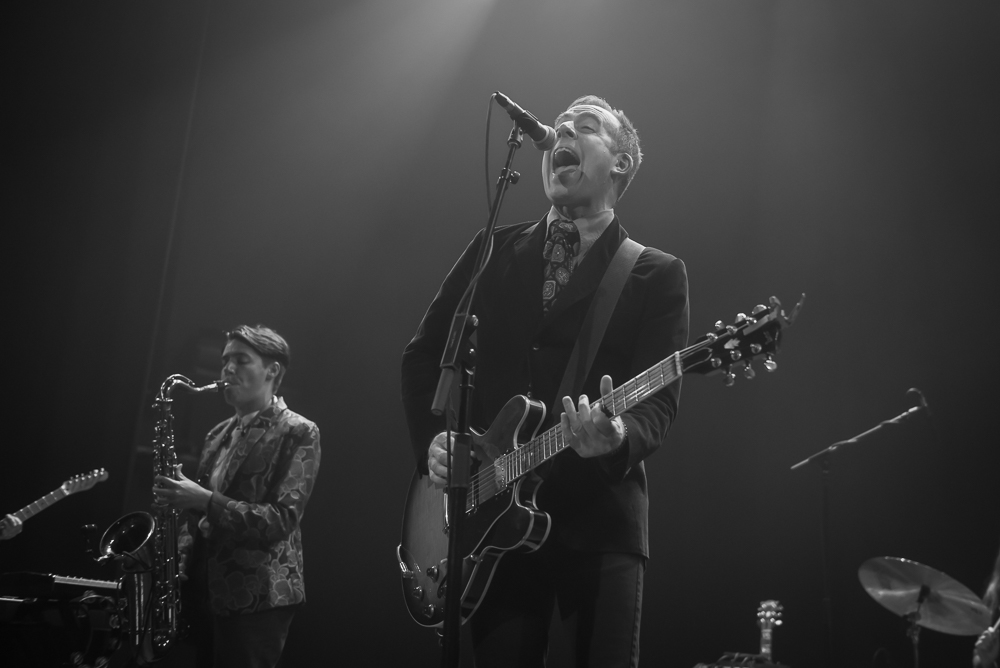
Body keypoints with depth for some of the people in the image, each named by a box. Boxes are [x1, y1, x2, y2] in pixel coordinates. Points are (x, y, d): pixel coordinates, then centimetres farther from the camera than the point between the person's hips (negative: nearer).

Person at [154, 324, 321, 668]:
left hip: (257, 597, -7)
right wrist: (179, 561, 3)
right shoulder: (220, 433, 15)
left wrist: (206, 501, -23)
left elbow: (281, 520, -16)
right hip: (205, 591, 7)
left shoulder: (298, 433, -7)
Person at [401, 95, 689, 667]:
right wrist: (432, 439, -2)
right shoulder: (493, 251, 12)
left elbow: (659, 404, -8)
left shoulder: (657, 275, 3)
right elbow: (423, 355, 14)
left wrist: (618, 438, -29)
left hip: (599, 520, -2)